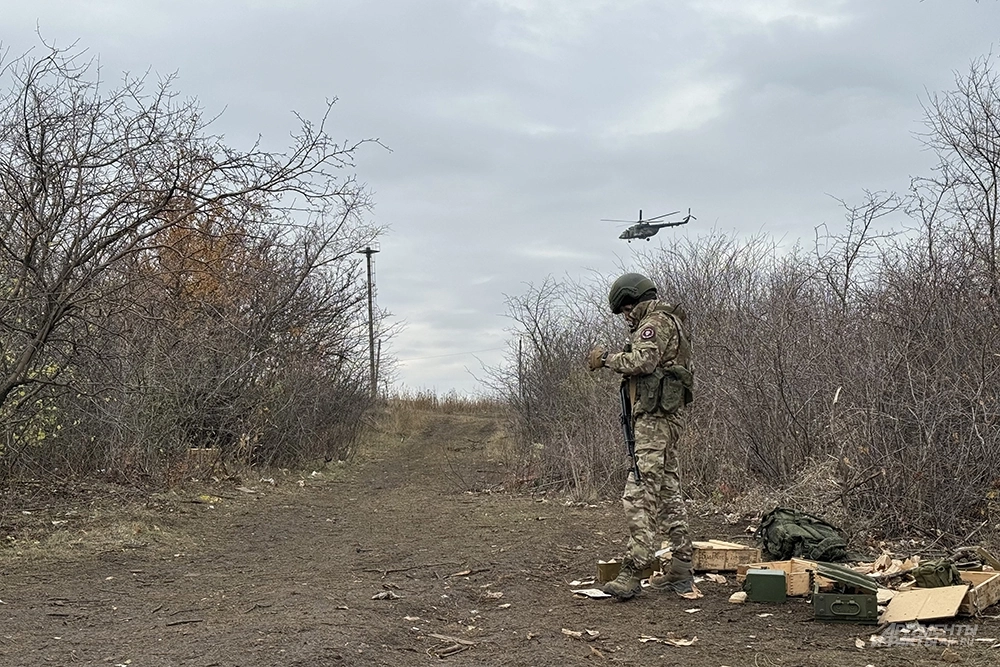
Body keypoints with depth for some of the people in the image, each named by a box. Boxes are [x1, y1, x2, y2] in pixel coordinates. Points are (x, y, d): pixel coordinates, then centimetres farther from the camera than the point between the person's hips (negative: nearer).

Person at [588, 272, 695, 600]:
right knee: (668, 493, 11)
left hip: (655, 418, -11)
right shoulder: (668, 322, 25)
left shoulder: (656, 321, -7)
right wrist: (615, 361, 14)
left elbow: (643, 361, -21)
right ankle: (680, 572, 15)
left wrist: (607, 357, -10)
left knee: (639, 494, -14)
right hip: (667, 417, 11)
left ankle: (633, 573, -17)